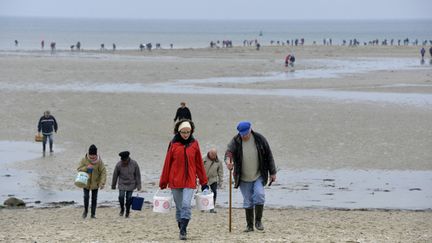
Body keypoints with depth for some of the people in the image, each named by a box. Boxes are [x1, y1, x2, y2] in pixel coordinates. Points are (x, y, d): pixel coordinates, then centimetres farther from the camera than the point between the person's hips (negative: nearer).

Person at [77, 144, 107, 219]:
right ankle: (85, 211, 16)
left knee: (94, 198, 6)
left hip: (95, 183, 0)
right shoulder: (84, 160, -10)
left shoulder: (99, 161, -12)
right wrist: (86, 168, -26)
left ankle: (93, 214, 17)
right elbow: (79, 169, -7)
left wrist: (102, 183, -21)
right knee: (86, 197, -8)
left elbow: (103, 172, -12)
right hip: (86, 183, 0)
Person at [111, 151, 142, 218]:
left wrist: (138, 185, -2)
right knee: (121, 197, -15)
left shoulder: (134, 164, -15)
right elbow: (115, 175, -2)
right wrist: (113, 185, 8)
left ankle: (127, 212, 17)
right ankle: (122, 209, 10)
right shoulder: (119, 164, -16)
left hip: (131, 184, 0)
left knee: (129, 198, -1)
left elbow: (137, 175, -4)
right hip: (122, 184, 0)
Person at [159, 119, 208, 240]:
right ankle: (181, 229, 20)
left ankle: (183, 231, -12)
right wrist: (163, 183, 4)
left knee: (186, 205, -15)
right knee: (179, 207, 8)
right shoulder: (173, 144, 1)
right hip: (175, 181, 1)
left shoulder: (194, 144, 3)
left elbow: (199, 163, 7)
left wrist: (204, 182, 7)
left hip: (190, 181, -1)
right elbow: (167, 163, 4)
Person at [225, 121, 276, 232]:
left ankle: (258, 221, -5)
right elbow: (229, 151, -25)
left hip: (259, 176, -1)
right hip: (244, 178, 1)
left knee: (259, 194, -19)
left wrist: (272, 172, 1)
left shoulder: (259, 139, -6)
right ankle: (249, 225, 15)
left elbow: (268, 155, 1)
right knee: (248, 202, 5)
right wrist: (228, 160, -49)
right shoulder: (235, 141, -7)